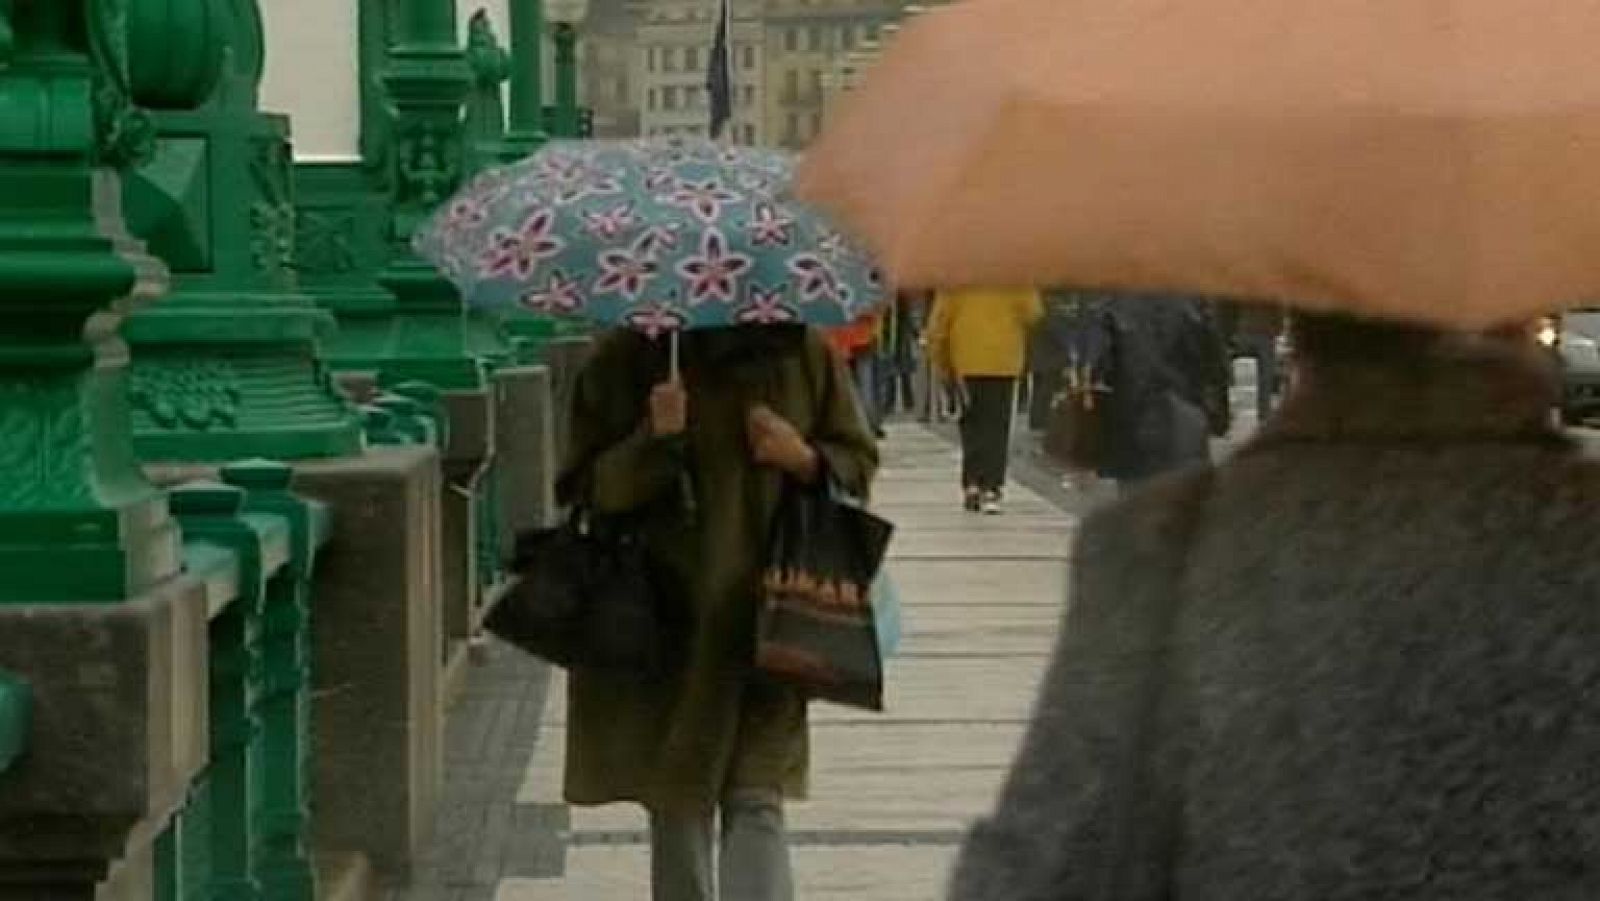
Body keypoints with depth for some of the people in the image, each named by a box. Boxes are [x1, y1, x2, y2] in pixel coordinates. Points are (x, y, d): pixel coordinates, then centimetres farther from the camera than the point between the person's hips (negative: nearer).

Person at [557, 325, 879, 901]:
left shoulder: (801, 352, 2)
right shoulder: (629, 361, -3)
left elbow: (859, 463, 11)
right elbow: (584, 487, -4)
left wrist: (803, 458, -11)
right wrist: (654, 439, -20)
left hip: (763, 617, 0)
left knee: (757, 802, -8)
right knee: (678, 807, 11)